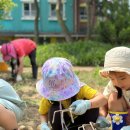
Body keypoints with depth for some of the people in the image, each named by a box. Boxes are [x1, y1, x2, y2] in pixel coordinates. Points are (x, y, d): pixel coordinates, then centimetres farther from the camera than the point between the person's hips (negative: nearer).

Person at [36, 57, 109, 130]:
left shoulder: (80, 88, -33)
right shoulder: (48, 97, -25)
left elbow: (103, 99, -45)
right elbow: (43, 113, -7)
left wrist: (87, 104, -65)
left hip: (82, 122, -1)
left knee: (93, 106, -32)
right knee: (54, 110, -32)